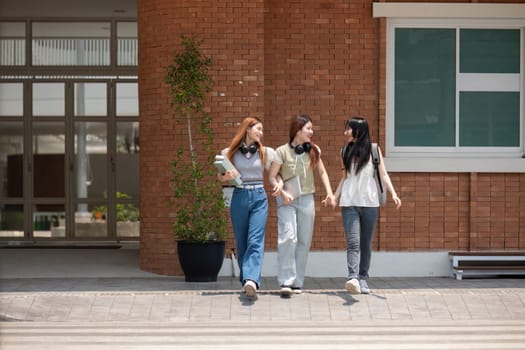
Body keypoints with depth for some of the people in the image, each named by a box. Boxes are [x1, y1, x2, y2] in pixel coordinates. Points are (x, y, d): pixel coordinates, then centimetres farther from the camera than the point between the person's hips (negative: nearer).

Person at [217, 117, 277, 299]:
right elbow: (220, 176, 12)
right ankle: (247, 281, 13)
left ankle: (251, 280, -29)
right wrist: (226, 177, -9)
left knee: (255, 240, -15)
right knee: (241, 242, 4)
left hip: (259, 197, -1)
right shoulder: (230, 152, 5)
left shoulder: (266, 152, 7)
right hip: (239, 197, 1)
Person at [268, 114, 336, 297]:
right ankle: (286, 282, -18)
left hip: (307, 199, 4)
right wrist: (282, 192, -18)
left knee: (304, 241, 4)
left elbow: (322, 173, 14)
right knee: (288, 237, -18)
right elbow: (272, 177, -4)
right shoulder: (282, 151, -7)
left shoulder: (313, 150, 5)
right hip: (287, 200, -4)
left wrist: (330, 193, 3)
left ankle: (297, 282, 10)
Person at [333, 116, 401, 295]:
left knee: (366, 243, 6)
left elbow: (383, 174, 0)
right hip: (349, 203, 1)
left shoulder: (373, 150, 3)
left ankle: (363, 279, 14)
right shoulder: (346, 151, 12)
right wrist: (335, 197, 11)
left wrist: (393, 194, -12)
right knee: (353, 242, -13)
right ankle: (353, 278, -26)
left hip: (369, 202, -1)